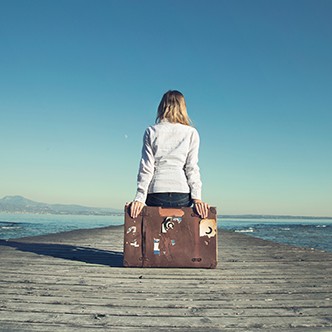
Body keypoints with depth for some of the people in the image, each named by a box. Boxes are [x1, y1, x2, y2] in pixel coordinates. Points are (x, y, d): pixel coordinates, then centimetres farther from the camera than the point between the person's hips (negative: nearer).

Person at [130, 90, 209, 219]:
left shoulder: (151, 132, 7)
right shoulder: (191, 133, 7)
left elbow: (146, 168, 1)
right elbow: (192, 168, 0)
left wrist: (140, 198, -1)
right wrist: (196, 197, -1)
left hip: (155, 193, 0)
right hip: (182, 194, 0)